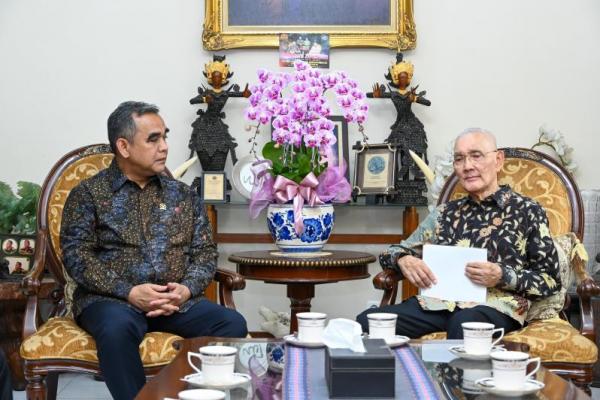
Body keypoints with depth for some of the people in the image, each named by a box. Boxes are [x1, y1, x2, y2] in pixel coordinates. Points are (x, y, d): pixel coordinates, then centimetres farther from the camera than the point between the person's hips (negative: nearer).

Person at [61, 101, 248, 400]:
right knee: (117, 328, -38)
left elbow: (205, 251, 12)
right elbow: (76, 255, -4)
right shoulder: (88, 194, 5)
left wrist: (187, 288, -10)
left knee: (232, 323, -25)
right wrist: (129, 292, -17)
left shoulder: (184, 195, 16)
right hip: (111, 299, -3)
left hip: (177, 301, 3)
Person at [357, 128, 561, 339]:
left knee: (464, 323, -42)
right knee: (367, 321, -24)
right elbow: (394, 251, 25)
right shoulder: (446, 212, 24)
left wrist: (503, 276, -10)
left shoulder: (527, 210, 11)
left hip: (495, 303, -4)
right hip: (438, 301, 4)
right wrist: (403, 260, 0)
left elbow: (551, 279, 7)